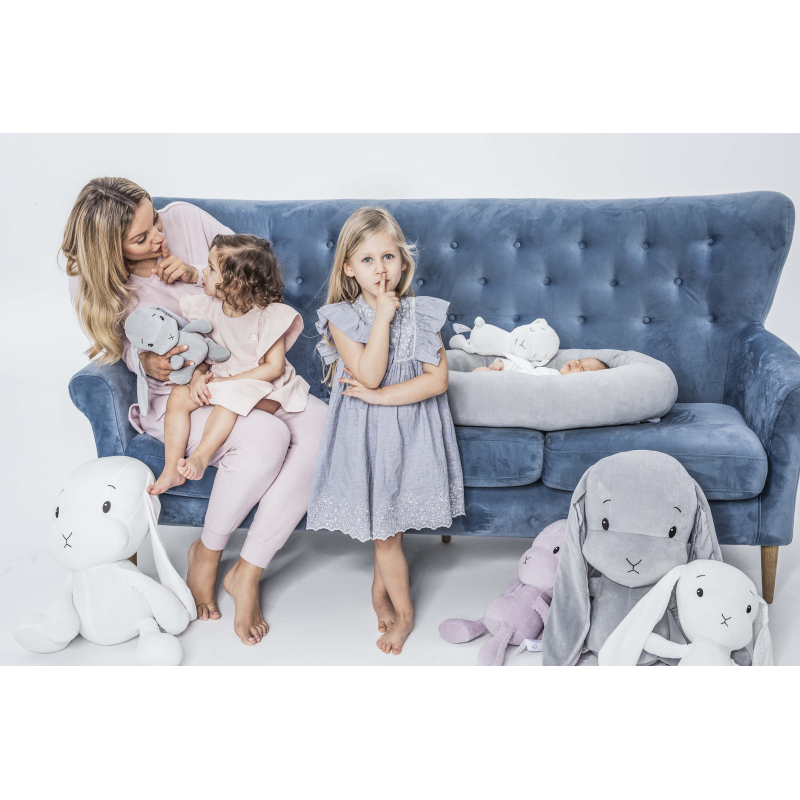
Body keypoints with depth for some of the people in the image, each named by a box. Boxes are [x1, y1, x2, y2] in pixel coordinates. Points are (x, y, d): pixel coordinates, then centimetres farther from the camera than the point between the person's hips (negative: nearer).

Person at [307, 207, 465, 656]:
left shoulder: (422, 315, -2)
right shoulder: (341, 317, -7)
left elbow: (438, 379, -10)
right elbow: (369, 375, -20)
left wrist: (380, 396, -16)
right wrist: (383, 316, -21)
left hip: (412, 430, 1)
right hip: (366, 434, -1)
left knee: (388, 523, 5)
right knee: (384, 527, 4)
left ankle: (381, 592, 31)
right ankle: (403, 611, 24)